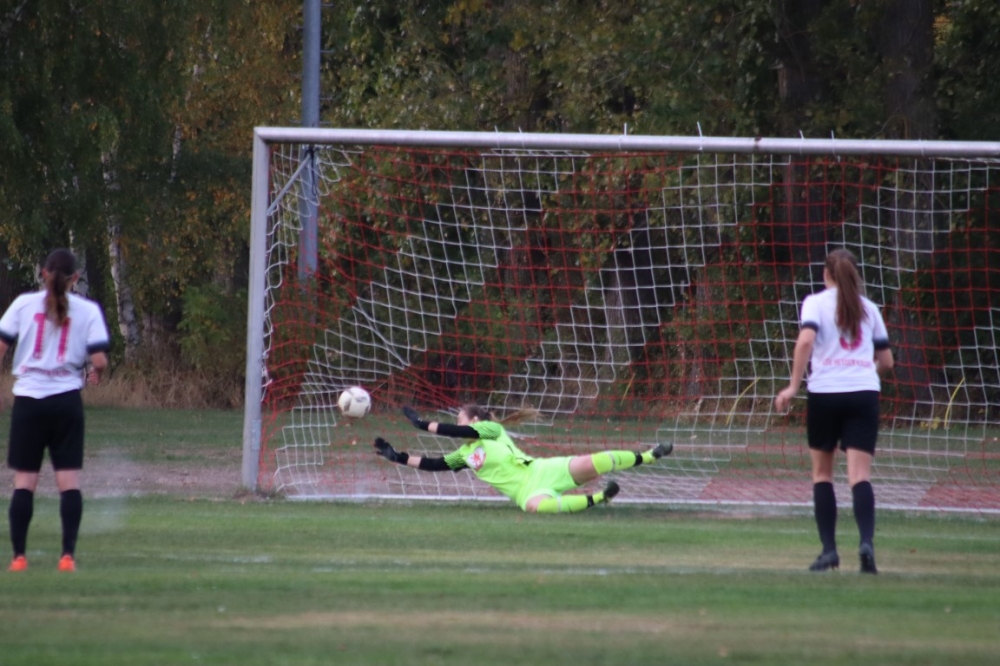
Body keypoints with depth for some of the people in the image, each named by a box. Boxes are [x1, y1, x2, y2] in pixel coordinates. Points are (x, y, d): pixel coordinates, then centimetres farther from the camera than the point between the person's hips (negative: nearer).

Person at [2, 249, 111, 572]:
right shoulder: (88, 311, 0)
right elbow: (99, 358, -6)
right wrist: (95, 372, 15)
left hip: (28, 399, 0)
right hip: (66, 399, 0)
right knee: (69, 481, 3)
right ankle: (68, 555, -4)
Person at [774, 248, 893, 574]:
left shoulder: (816, 303, 3)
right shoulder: (869, 308, 14)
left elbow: (806, 340, -16)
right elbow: (886, 361, 16)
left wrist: (793, 386, -13)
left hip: (825, 392, -2)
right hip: (865, 393, 2)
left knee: (822, 472, 13)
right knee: (860, 474, -6)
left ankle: (829, 549, 8)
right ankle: (866, 541, -28)